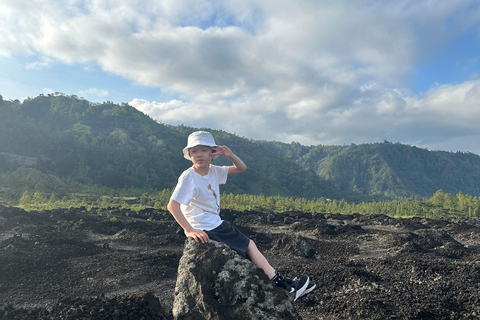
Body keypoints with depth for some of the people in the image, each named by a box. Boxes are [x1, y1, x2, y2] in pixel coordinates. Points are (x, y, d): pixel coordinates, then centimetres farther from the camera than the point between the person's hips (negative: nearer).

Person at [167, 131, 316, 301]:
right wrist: (190, 230, -28)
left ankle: (281, 281, 21)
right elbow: (172, 205, -26)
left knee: (249, 244, 11)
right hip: (205, 230, -8)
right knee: (249, 245, -1)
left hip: (216, 224, 8)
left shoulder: (213, 171, 4)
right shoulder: (188, 177, -19)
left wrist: (231, 156, -12)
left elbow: (241, 168, 8)